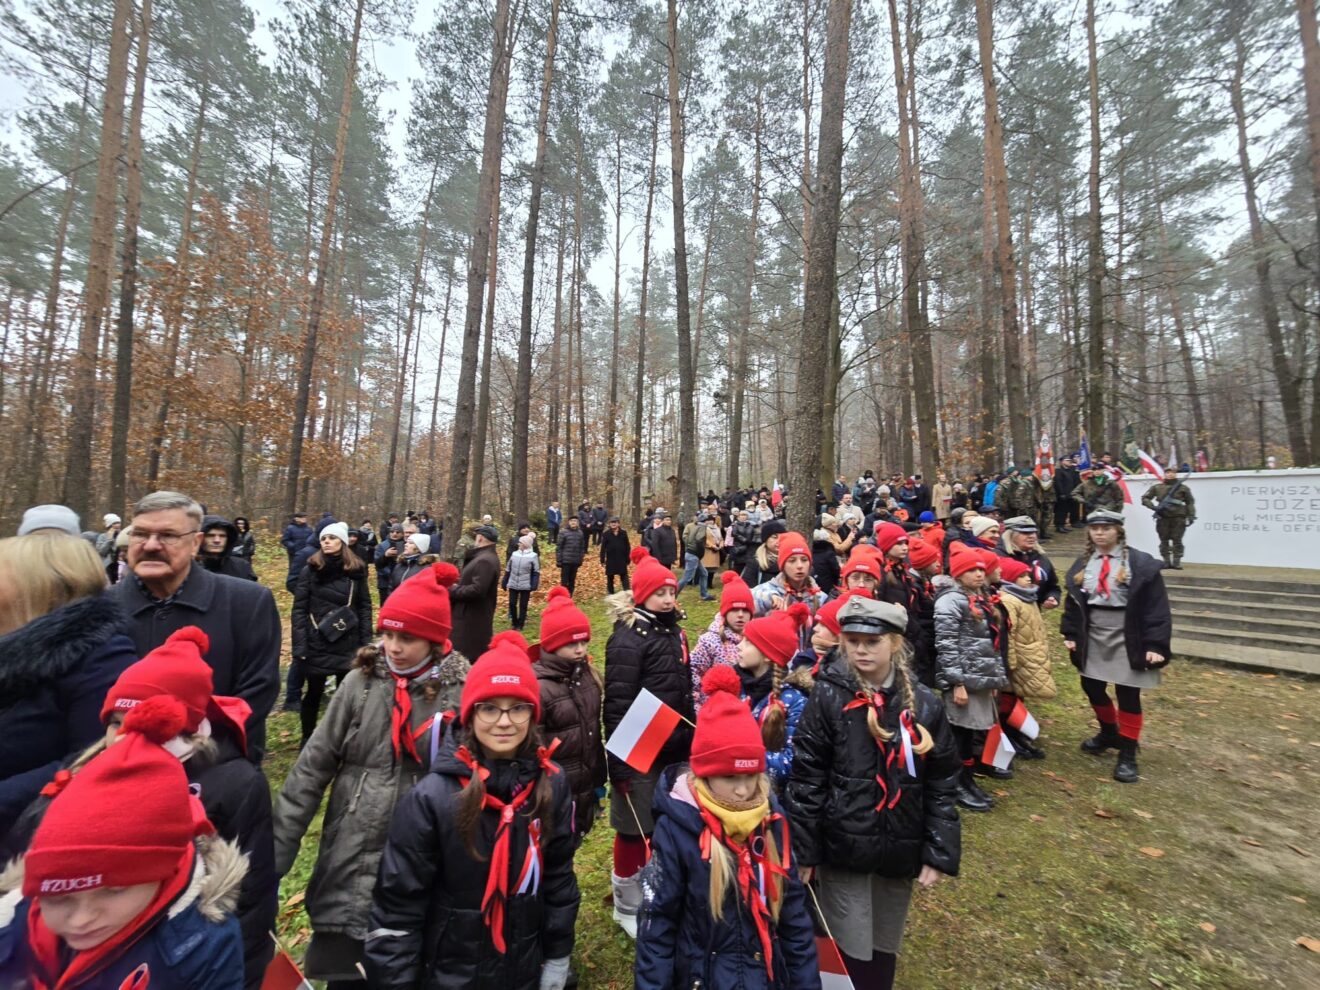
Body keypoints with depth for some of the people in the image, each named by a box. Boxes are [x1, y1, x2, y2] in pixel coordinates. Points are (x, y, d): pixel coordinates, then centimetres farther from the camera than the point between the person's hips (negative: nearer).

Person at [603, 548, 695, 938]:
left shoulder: (675, 631, 7)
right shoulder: (627, 638, -18)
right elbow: (617, 703, -20)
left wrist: (690, 740, 18)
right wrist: (620, 761, -19)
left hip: (674, 751, 8)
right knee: (636, 829, 9)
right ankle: (627, 906, 33)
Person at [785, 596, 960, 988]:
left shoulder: (923, 704, -5)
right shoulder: (828, 697, -14)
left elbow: (941, 786, 3)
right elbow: (806, 780, -11)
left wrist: (940, 853, 1)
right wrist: (803, 851, -9)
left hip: (900, 850, 3)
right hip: (843, 847, -3)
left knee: (885, 949, 21)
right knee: (852, 954, 8)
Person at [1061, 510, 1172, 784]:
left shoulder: (1141, 563, -8)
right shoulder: (1082, 564, 6)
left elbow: (1156, 607, -10)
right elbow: (1073, 601, 9)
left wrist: (1155, 644, -15)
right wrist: (1070, 634, 4)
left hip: (1127, 638, -5)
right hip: (1093, 636, 5)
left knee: (1128, 695, 2)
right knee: (1092, 687, 13)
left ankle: (1128, 753, 17)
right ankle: (1109, 732, 39)